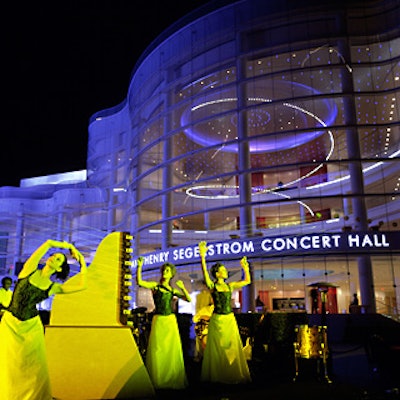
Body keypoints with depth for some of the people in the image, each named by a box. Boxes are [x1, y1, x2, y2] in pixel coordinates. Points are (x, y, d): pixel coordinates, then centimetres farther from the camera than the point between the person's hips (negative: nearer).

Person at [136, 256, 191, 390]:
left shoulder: (173, 290, 11)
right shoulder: (155, 285, 4)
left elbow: (188, 299, 7)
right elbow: (139, 282, -13)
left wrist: (182, 288, -6)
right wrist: (140, 266, -20)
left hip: (171, 321, 3)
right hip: (158, 321, -2)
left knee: (172, 351, 4)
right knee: (157, 351, 1)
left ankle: (172, 379, 17)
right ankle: (157, 380, 13)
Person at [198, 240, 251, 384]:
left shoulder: (230, 286, 10)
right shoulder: (212, 286, -3)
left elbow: (247, 281, 18)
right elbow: (205, 273, -21)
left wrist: (245, 267, 12)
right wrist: (202, 257, -32)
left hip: (230, 320, 4)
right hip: (217, 320, -4)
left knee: (233, 348, 6)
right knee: (218, 349, 3)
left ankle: (233, 375, 17)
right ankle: (217, 376, 14)